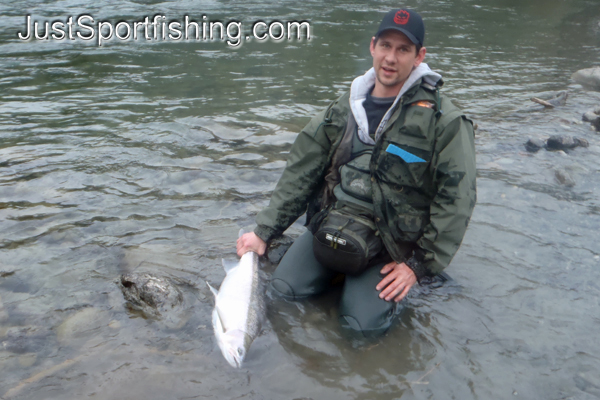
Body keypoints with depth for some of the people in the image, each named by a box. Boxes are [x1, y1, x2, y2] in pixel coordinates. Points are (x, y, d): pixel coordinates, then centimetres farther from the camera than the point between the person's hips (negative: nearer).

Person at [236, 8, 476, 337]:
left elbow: (456, 200, -9)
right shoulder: (343, 109, 5)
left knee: (364, 325, -17)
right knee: (283, 290, -9)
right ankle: (342, 269, 17)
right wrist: (264, 231, 4)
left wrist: (421, 264, -10)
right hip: (331, 224, 4)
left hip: (392, 241, -3)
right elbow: (300, 172, 7)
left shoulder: (443, 121, -9)